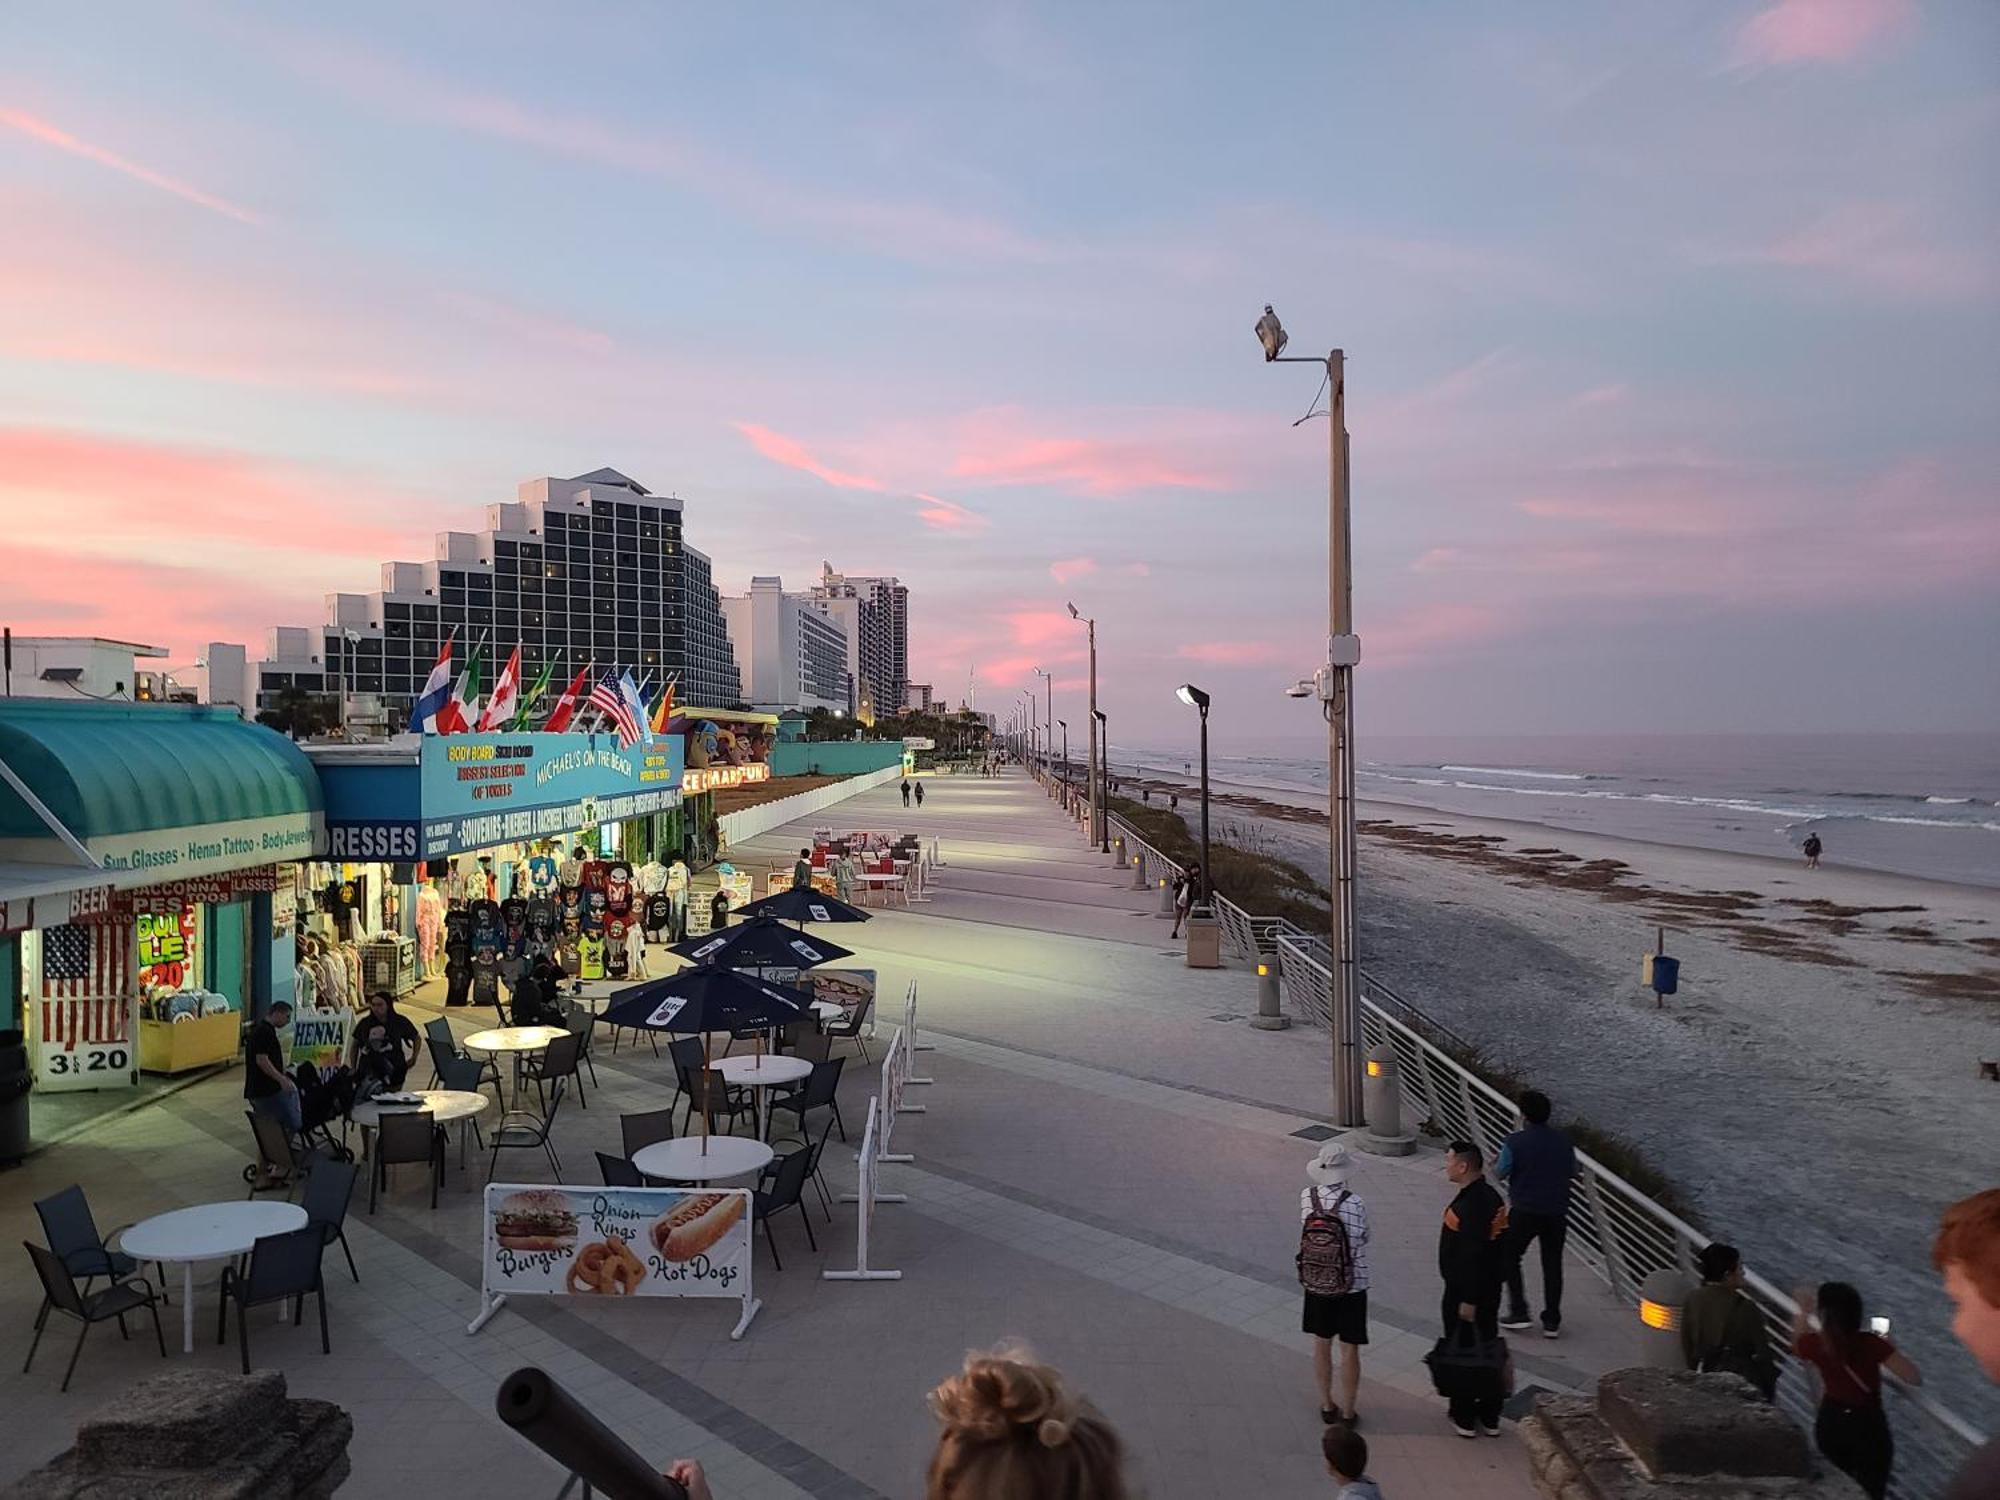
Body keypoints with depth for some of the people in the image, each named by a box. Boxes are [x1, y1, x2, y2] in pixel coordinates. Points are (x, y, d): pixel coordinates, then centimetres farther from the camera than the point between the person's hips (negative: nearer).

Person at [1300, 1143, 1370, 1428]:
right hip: (1351, 1286, -3)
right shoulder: (1355, 1203, -22)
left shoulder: (1306, 1197, -12)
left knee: (1321, 1344, 20)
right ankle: (1347, 1412, 24)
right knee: (1349, 1350, 12)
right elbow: (1362, 1240, -9)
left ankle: (1327, 1406, 32)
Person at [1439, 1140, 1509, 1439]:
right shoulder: (1491, 1196, 6)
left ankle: (1464, 1419, 15)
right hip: (1489, 1288, 10)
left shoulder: (1471, 1206, -26)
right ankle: (1490, 1417, 28)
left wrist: (1468, 1300, -22)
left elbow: (1472, 1255, -26)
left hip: (1467, 1292, -10)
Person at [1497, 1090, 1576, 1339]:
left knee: (1510, 1258, 14)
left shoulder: (1515, 1142, -14)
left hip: (1524, 1211, -4)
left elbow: (1500, 1174, -6)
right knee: (1552, 1264, 13)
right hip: (1557, 1212, 4)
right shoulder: (1563, 1141, 0)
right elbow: (1572, 1173, 10)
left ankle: (1519, 1312, 10)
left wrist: (1493, 1166, 16)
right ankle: (1552, 1322, 16)